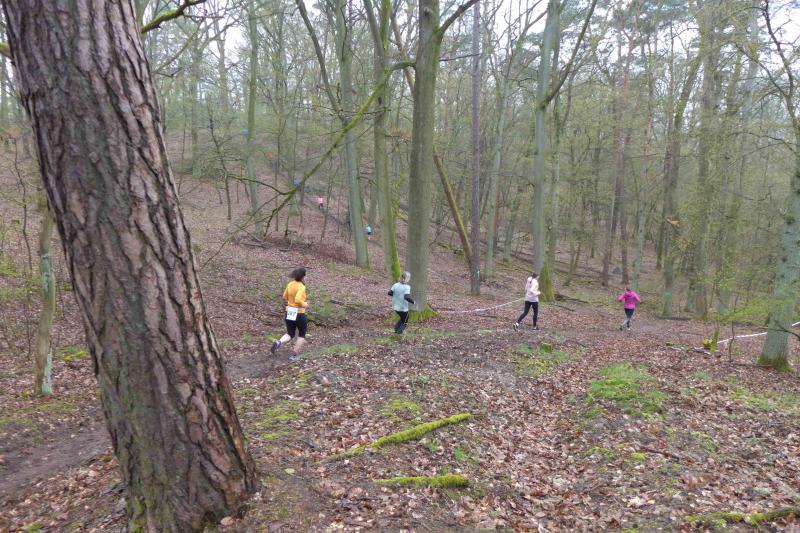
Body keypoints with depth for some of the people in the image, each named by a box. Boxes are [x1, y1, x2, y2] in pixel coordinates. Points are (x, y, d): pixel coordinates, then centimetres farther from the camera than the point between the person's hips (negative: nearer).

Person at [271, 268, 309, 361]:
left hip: (289, 313, 6)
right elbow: (298, 300, -31)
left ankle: (278, 343, -10)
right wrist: (304, 305, -13)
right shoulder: (301, 287, -19)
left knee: (290, 334, 19)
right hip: (299, 314, -6)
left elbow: (285, 296, 16)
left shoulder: (290, 284, 3)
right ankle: (295, 355, 15)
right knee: (301, 335, 16)